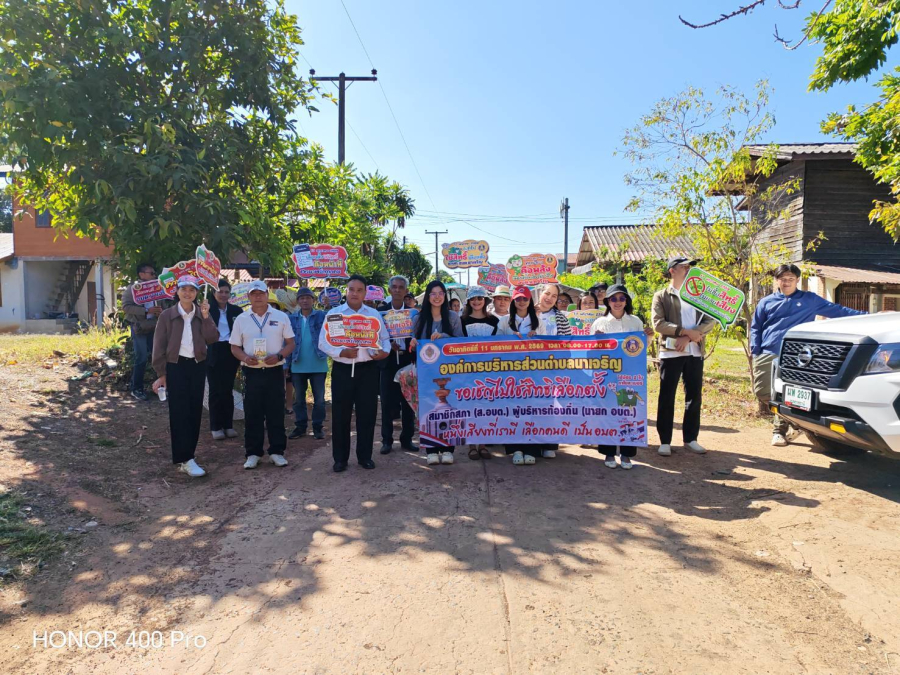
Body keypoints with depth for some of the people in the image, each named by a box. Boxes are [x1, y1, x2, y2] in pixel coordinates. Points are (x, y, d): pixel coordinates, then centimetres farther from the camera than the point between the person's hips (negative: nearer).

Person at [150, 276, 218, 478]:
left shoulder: (202, 314, 5)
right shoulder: (167, 315, -2)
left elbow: (212, 339, -7)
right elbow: (159, 346, -1)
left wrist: (206, 317, -16)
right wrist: (161, 374, -4)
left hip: (197, 366, 3)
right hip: (176, 366, -3)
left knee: (195, 411, 7)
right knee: (179, 412, -6)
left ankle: (186, 454, 21)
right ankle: (185, 460, -8)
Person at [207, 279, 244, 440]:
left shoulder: (236, 310, 6)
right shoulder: (208, 309, -1)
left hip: (230, 353, 2)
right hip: (213, 354, -2)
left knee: (228, 390, 8)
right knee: (216, 390, 3)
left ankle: (228, 425, 17)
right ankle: (216, 427, 11)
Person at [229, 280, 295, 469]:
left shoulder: (281, 317, 2)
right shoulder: (241, 319, 5)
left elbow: (290, 343, 3)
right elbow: (235, 347, 8)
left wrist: (279, 356, -15)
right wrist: (245, 358, -13)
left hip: (275, 371, -1)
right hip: (251, 372, 1)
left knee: (276, 413, 4)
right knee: (252, 414, 5)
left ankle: (277, 451, 13)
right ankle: (253, 453, 14)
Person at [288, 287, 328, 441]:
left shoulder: (321, 316, 0)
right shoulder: (292, 318, 4)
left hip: (318, 365, -2)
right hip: (297, 365, 2)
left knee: (319, 398, 6)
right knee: (298, 398, 11)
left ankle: (318, 427, 17)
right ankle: (300, 426, 23)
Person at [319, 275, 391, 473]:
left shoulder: (374, 314, 11)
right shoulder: (333, 314, 4)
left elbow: (385, 338, 13)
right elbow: (323, 342, -1)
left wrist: (385, 351, -10)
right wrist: (342, 352, -17)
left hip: (368, 369, 2)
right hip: (343, 370, -1)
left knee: (367, 413, 5)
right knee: (341, 415, 3)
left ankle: (365, 456, 19)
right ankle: (340, 458, 15)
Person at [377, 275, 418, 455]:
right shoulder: (381, 310, 2)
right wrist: (389, 345, -16)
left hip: (408, 360, 1)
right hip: (388, 360, 0)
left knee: (408, 402, 6)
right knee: (387, 403, 3)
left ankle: (407, 439, 17)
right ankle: (387, 440, 13)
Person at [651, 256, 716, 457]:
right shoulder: (661, 296, 3)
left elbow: (710, 321, 2)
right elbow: (658, 323, -10)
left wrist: (689, 337, -13)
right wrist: (687, 331, -18)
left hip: (695, 352, 4)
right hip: (670, 352, -4)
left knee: (694, 396, 7)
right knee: (667, 397, -1)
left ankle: (690, 438, 19)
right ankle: (665, 441, 7)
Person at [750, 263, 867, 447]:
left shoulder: (809, 300, 12)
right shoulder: (766, 302, 13)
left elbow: (837, 310, 11)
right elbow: (755, 328, 14)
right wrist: (755, 351, 3)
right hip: (767, 356, 1)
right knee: (762, 392, -6)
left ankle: (779, 430, 15)